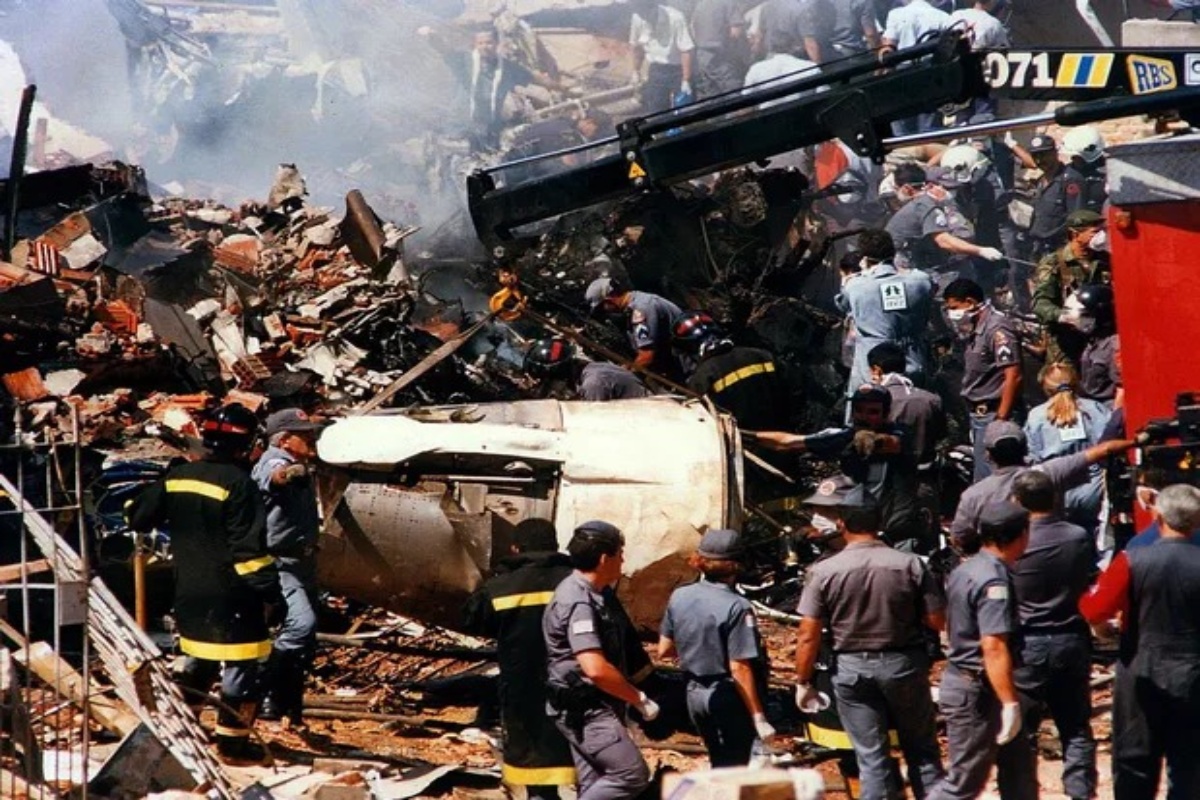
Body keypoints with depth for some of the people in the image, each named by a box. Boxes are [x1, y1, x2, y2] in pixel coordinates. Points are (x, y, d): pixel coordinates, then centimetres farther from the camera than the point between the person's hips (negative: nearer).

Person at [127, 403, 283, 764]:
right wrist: (270, 590, -18)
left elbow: (139, 517, 12)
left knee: (199, 659, 23)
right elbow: (249, 546, -21)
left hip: (189, 591, 7)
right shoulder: (237, 484, -18)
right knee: (240, 666, 1)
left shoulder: (177, 476, 2)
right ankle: (233, 740, 2)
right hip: (230, 593, -7)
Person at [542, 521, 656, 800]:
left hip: (592, 708, 10)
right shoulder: (578, 602, -19)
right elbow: (596, 669, -27)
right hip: (584, 710, -10)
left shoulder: (589, 594, 14)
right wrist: (639, 699, -17)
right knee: (632, 774, -15)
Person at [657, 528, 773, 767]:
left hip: (695, 693, 6)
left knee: (719, 764, 20)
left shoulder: (679, 597, -3)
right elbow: (739, 668, -21)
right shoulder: (737, 607, -20)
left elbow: (664, 650, 6)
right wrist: (759, 718, -18)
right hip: (729, 697, -6)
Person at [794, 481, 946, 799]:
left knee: (872, 757, 5)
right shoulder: (910, 565, -9)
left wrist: (803, 682, 3)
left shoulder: (824, 572, -10)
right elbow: (938, 621, -6)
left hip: (852, 669, 0)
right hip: (904, 664, 0)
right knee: (922, 751, 14)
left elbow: (808, 636, -9)